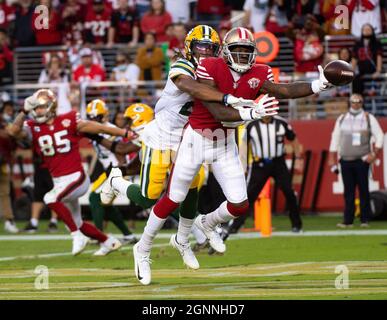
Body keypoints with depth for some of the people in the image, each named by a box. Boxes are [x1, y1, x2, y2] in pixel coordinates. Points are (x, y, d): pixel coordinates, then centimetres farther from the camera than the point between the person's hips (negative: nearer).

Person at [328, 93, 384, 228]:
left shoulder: (369, 118, 4)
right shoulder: (342, 119, 12)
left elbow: (379, 136, 1)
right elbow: (335, 138, 14)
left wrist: (374, 154, -9)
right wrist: (332, 157, 8)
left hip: (362, 160, -2)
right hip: (345, 160, 2)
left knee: (363, 190, -3)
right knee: (348, 192, 1)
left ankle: (365, 220, 0)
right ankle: (348, 220, 1)